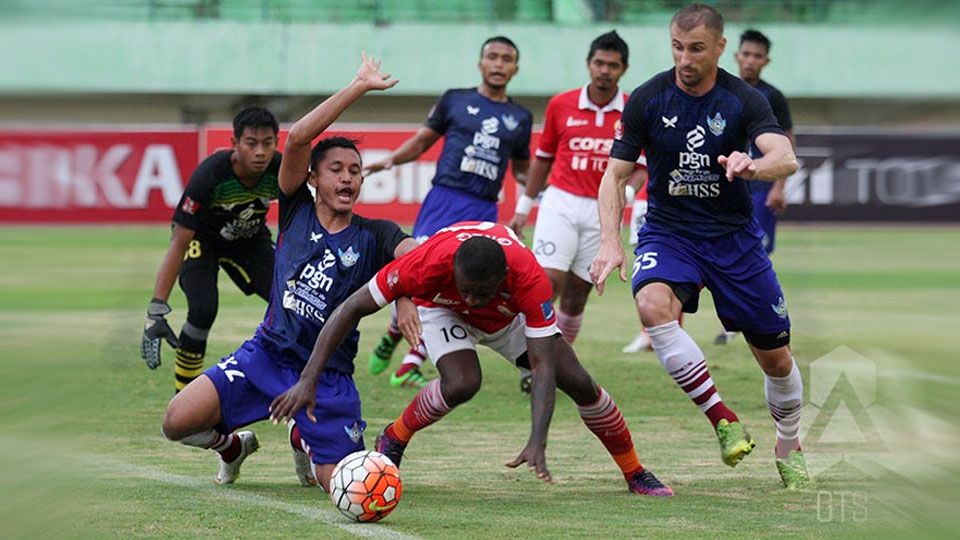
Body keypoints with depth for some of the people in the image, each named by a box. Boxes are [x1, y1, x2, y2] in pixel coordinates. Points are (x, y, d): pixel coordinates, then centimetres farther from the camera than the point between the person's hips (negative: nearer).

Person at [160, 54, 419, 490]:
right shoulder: (296, 212, 2)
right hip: (267, 354, 0)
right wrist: (359, 87, -13)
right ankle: (231, 444, 19)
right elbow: (297, 139, -12)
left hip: (328, 377, 0)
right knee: (177, 422, -18)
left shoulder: (373, 236, 1)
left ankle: (305, 440, 28)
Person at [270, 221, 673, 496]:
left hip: (511, 315, 1)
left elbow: (542, 364, -40)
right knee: (461, 384, -32)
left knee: (578, 382, -9)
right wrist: (308, 380, -40)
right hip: (442, 309, -1)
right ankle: (392, 441, -5)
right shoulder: (428, 264, -42)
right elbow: (351, 310, -34)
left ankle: (635, 474, 14)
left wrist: (537, 443, -52)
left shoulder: (529, 278, -41)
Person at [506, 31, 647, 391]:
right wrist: (523, 208, 15)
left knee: (577, 292, 5)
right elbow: (543, 158, 13)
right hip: (560, 203, -1)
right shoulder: (561, 105, 3)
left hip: (602, 212, 1)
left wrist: (625, 193, -20)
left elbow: (640, 167, 2)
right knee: (549, 280, -15)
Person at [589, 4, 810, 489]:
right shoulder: (647, 99, -7)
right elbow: (615, 175, -3)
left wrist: (752, 165, -48)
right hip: (668, 231, 0)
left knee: (776, 358, 3)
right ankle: (723, 420, -26)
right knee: (653, 306, -34)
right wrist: (610, 243, -18)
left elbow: (786, 158, -24)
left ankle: (789, 448, 32)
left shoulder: (743, 100, -9)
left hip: (734, 235, 1)